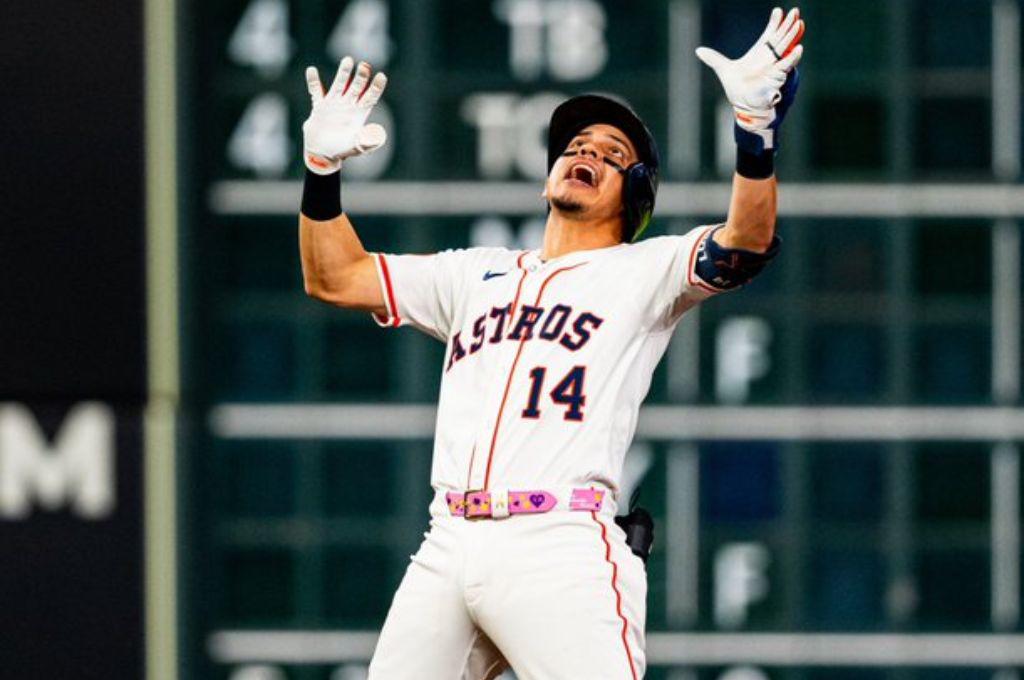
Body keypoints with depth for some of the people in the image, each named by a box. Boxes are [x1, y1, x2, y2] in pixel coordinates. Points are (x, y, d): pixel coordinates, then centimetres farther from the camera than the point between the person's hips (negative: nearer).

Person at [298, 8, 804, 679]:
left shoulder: (642, 272, 11)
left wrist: (756, 125, -21)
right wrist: (323, 167, 13)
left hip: (561, 550, -5)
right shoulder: (478, 276, 27)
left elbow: (745, 245, -7)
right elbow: (336, 277, 26)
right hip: (446, 547, 5)